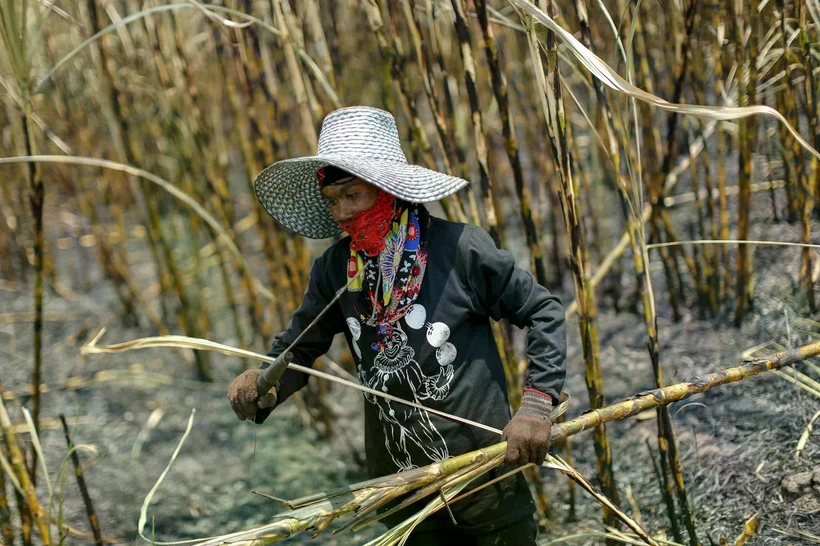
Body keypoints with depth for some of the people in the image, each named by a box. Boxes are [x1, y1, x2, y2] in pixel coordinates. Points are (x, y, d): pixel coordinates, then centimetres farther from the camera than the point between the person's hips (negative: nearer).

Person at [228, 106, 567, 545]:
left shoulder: (459, 248, -15)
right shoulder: (335, 269, -4)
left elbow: (543, 313, -7)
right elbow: (299, 347, 6)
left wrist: (537, 405, -16)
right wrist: (264, 386, -16)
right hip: (400, 487, 3)